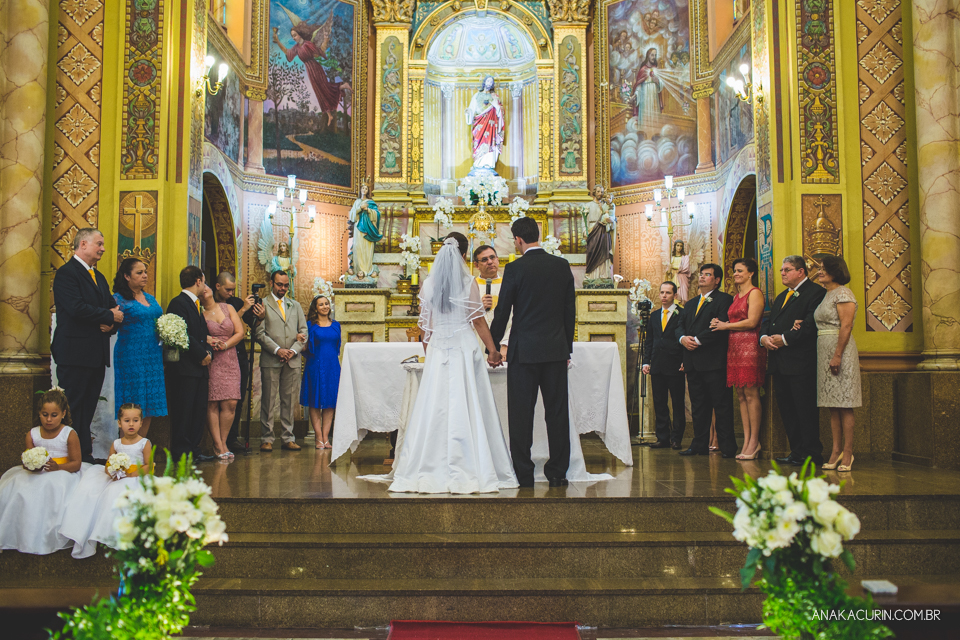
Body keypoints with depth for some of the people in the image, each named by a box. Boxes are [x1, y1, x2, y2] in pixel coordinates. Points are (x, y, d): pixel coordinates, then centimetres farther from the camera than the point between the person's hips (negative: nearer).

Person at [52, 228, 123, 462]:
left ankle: (85, 455, 14)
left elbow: (113, 307, 20)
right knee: (73, 409, -4)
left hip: (97, 354, 8)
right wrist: (110, 316, -10)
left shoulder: (99, 277, 21)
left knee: (88, 408, 10)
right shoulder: (66, 272, -7)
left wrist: (112, 324, -3)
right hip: (75, 353, -8)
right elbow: (77, 308, -20)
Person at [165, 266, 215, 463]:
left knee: (199, 410, 10)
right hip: (184, 368, -9)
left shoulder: (196, 305, 22)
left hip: (200, 368, 9)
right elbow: (184, 335, -18)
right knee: (183, 411, -6)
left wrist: (209, 352, 4)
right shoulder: (178, 303, -8)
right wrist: (202, 355, -13)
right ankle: (181, 452, 0)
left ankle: (194, 449, 16)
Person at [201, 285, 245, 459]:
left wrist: (225, 344, -8)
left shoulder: (228, 308, 12)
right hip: (210, 361, -3)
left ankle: (223, 443, 5)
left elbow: (240, 332, 6)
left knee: (231, 404, -5)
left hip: (230, 362, 3)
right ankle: (217, 445, 1)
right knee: (212, 404, -5)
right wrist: (205, 340, -17)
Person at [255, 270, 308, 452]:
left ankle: (288, 438, 10)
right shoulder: (262, 304, 4)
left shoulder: (295, 305, 18)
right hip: (270, 361, -3)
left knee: (290, 401, 5)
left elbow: (303, 331, 12)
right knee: (268, 401, -2)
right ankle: (266, 439, 5)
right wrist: (277, 350, -13)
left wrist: (293, 350, -4)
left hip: (292, 360, 4)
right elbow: (260, 333, -4)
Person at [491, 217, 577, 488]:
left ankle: (524, 475, 7)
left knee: (521, 414, 3)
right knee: (557, 411, 9)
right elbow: (570, 310, 9)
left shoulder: (515, 268, -7)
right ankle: (558, 472, 14)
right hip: (557, 349, 4)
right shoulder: (562, 265, 5)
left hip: (524, 350, -4)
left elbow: (502, 311, -3)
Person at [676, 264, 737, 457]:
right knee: (698, 405, 10)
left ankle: (727, 446, -1)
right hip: (693, 361, 7)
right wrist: (683, 338, -5)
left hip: (714, 361, -7)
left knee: (722, 404, -5)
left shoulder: (724, 299, -1)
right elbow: (680, 325, 17)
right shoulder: (691, 304, 23)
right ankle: (699, 445, 15)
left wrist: (698, 339, -16)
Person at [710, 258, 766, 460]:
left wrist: (726, 326, -5)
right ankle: (747, 441, 6)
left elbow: (751, 322, -13)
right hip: (734, 347, 8)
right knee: (741, 395, 5)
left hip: (750, 346, -8)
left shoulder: (755, 293, -4)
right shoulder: (736, 296, 21)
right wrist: (720, 323, 3)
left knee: (751, 394, -8)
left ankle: (754, 442, -4)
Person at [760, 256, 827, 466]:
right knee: (786, 409, 11)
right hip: (779, 362, 9)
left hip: (801, 362, -9)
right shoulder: (781, 297, 23)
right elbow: (768, 322, 21)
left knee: (806, 409, -5)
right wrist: (764, 337, 0)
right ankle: (796, 451, 18)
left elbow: (812, 325, -17)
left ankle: (811, 453, 2)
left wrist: (784, 338, -17)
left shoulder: (815, 292, -6)